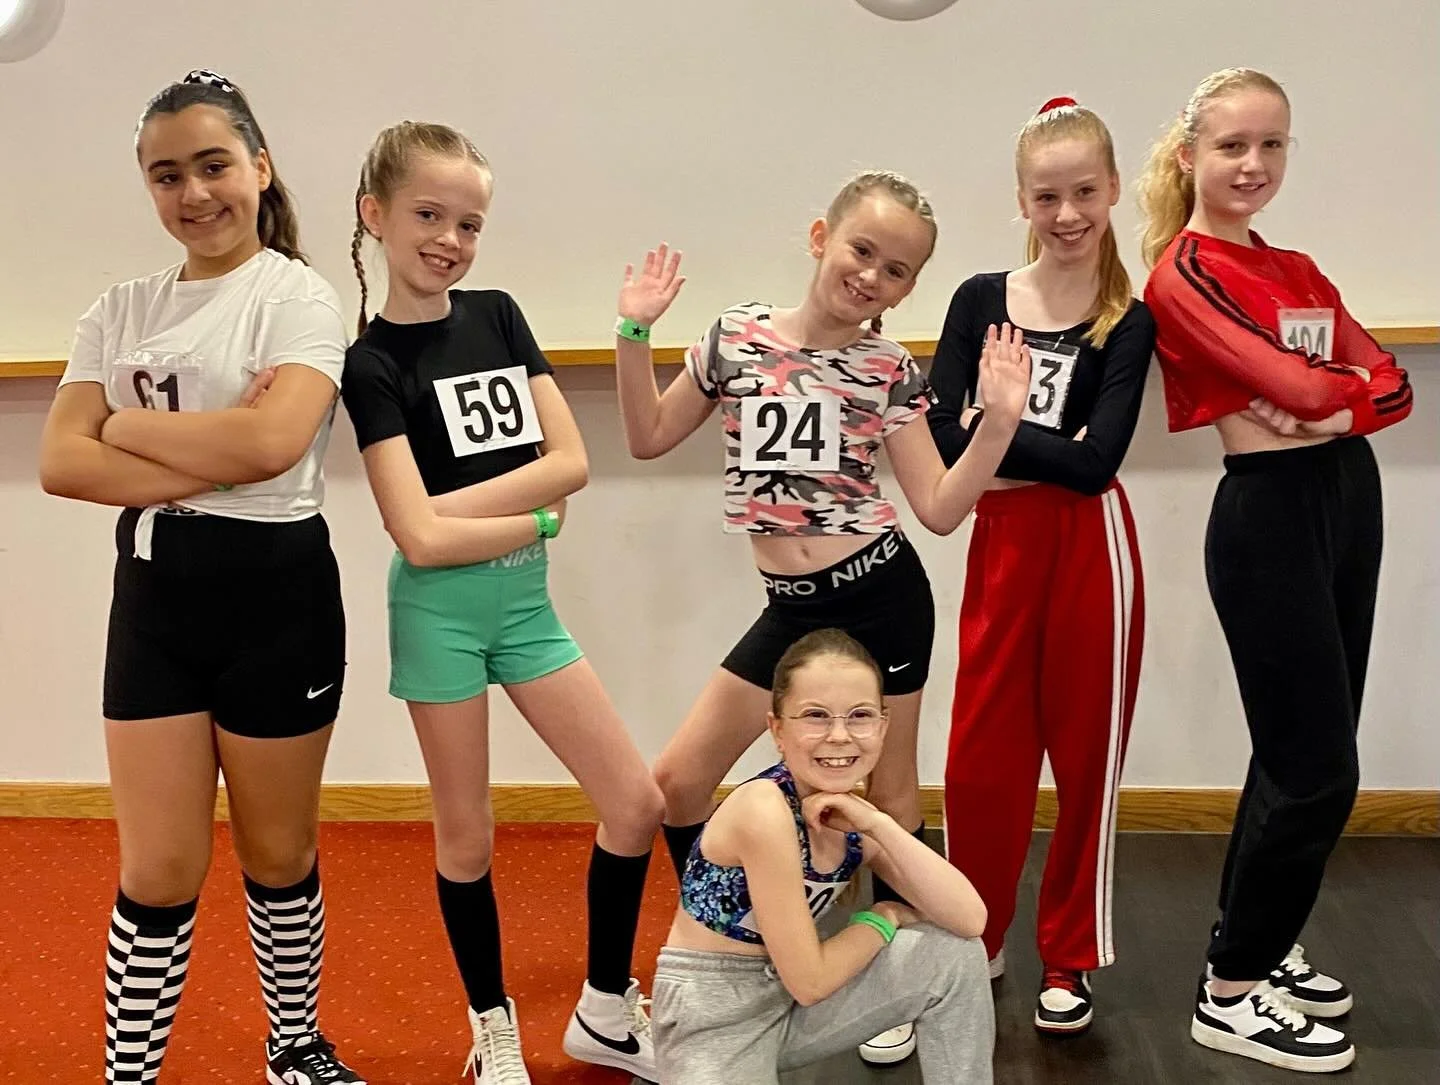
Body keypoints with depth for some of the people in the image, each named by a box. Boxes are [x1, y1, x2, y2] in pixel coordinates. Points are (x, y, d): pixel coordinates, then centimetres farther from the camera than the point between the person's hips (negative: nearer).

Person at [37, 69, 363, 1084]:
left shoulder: (297, 296, -5)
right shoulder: (121, 310, 7)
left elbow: (272, 442, -23)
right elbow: (61, 463, -5)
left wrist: (127, 428, -10)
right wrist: (213, 460, -16)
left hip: (275, 591, -3)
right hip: (155, 594, 3)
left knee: (279, 855, 12)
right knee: (159, 872, 4)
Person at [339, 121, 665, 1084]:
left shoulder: (498, 315, 4)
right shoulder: (373, 362, -10)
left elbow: (571, 461, -4)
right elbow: (419, 538, -18)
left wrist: (453, 503, -13)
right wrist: (538, 515, -9)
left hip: (525, 599, 5)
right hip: (440, 609, -5)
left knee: (637, 801, 5)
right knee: (468, 834, 8)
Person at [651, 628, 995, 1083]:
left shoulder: (849, 812, -2)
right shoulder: (764, 811, -25)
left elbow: (969, 919, -10)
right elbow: (808, 982, -22)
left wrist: (879, 825, -19)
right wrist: (883, 918, -6)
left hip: (788, 1002, 7)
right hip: (712, 1021, -7)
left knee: (955, 952, -5)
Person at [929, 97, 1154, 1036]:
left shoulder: (1129, 321, -2)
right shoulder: (979, 301, 4)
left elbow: (1094, 463, -14)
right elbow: (943, 438, -6)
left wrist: (993, 422, -10)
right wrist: (1045, 448, -13)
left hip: (1091, 548, -2)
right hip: (1000, 545, 2)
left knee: (1085, 754, 7)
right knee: (981, 757, 7)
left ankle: (1070, 959, 23)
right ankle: (976, 941, 27)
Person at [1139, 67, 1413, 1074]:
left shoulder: (1298, 270, 14)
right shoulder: (1184, 274, -9)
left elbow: (1391, 385, 4)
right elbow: (1289, 384, -20)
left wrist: (1342, 411, -16)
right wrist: (1357, 381, 0)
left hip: (1351, 496, 8)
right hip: (1271, 512, -8)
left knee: (1299, 753, 15)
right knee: (1318, 767, -4)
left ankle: (1253, 942, 32)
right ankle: (1231, 994, 10)